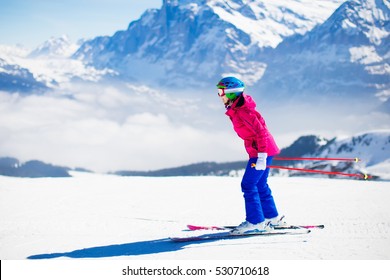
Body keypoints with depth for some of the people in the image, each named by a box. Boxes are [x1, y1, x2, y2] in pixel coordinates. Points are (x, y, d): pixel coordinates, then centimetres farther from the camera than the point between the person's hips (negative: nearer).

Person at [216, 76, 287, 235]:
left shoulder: (242, 111, -20)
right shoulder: (236, 109, 11)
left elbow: (261, 132, -25)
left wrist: (261, 157, -27)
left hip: (261, 151, -10)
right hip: (260, 151, 10)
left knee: (248, 185, -9)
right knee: (260, 185, 16)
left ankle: (255, 222, -6)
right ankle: (272, 218, 25)